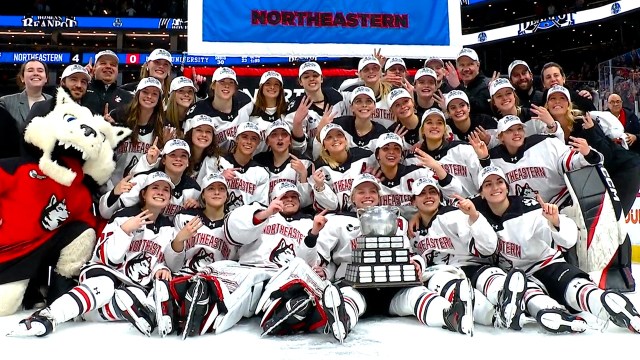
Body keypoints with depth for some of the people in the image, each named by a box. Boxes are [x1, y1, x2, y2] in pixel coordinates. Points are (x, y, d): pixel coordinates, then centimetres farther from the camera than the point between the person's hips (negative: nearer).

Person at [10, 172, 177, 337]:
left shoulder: (168, 228, 10)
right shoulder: (124, 217, -6)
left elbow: (165, 260, 20)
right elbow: (104, 257, -12)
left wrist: (162, 269, -4)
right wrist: (125, 230, -23)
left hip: (136, 286, 4)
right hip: (105, 275, -4)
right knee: (103, 285, -39)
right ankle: (46, 315, -47)